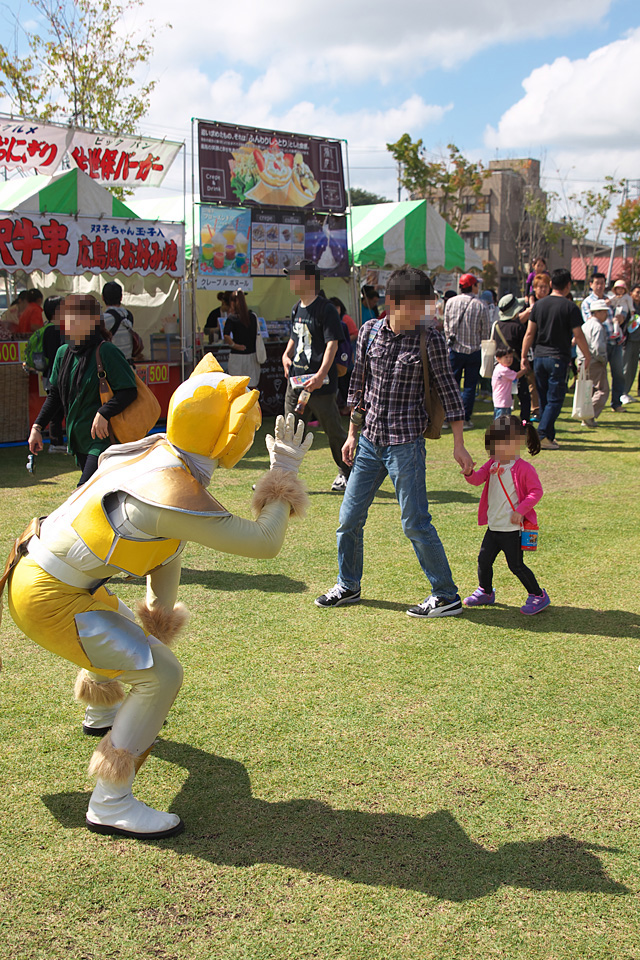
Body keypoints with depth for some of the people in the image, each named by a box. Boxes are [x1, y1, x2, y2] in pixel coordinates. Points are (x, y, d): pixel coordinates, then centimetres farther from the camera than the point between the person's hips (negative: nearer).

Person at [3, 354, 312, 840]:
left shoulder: (157, 451, -1)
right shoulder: (175, 495, -29)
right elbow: (264, 542, -23)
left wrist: (161, 612, 21)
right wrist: (285, 472, -12)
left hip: (45, 573, 10)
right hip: (47, 599, -10)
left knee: (128, 636, 34)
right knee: (160, 673, -11)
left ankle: (102, 713, 65)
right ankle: (110, 804, -3)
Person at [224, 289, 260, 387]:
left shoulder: (232, 318, -10)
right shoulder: (253, 316, 4)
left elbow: (226, 336, -23)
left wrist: (234, 345, -10)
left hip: (237, 356, -4)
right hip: (252, 355, 4)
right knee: (251, 387, 9)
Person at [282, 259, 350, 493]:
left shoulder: (326, 309, -11)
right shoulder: (297, 309, 14)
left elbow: (332, 344, -17)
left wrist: (321, 375, -27)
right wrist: (286, 356, 9)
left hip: (320, 384, -8)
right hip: (296, 379, 8)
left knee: (333, 430, 2)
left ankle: (346, 473, 18)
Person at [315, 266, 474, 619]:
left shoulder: (429, 337, -8)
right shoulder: (370, 331, 2)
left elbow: (447, 389, -3)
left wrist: (459, 445, -4)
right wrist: (353, 434, 14)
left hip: (406, 442, -4)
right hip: (369, 439, 5)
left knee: (415, 523, -3)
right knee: (349, 517, 11)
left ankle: (447, 596, 10)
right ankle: (348, 586, 31)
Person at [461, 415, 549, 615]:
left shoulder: (523, 468, -14)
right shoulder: (493, 464, 7)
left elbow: (536, 491, -14)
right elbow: (478, 479, -1)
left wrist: (520, 511, -20)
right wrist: (469, 473, -23)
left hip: (512, 529, -7)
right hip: (494, 526, 7)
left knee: (516, 565, -3)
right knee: (484, 560, 14)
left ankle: (538, 596, 12)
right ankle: (485, 592, 34)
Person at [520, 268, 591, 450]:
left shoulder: (538, 305, 4)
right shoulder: (570, 307, -8)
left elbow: (529, 333, 4)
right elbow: (578, 335, -7)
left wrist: (524, 356, 11)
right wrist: (587, 356, 5)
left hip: (539, 358, 5)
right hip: (558, 358, -5)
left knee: (544, 399, 13)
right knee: (555, 399, -2)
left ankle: (549, 436, 19)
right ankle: (542, 436, -12)